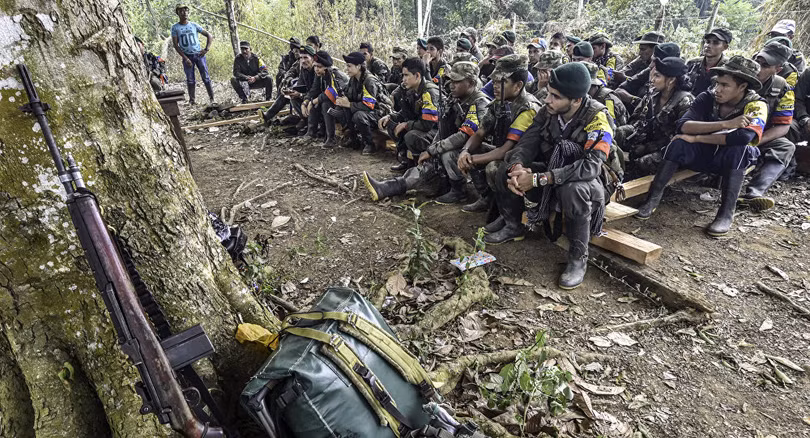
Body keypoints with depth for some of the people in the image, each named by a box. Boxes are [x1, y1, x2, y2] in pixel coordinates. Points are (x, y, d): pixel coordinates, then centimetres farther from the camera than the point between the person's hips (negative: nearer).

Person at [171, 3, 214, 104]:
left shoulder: (194, 25, 6)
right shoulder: (175, 27, 2)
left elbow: (209, 36, 11)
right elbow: (175, 45, -2)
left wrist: (206, 49, -2)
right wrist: (185, 58, -10)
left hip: (199, 54, 1)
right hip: (187, 56, 0)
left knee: (205, 77, -3)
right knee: (190, 80, 0)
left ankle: (212, 99, 2)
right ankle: (192, 100, 3)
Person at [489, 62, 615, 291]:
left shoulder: (597, 119, -25)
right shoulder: (548, 112, -8)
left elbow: (590, 166, -36)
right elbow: (527, 143, -9)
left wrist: (538, 179, -39)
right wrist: (517, 167, -33)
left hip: (586, 183, -5)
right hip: (551, 176, 6)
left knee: (574, 189, -39)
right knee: (506, 169, -10)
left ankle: (578, 258, -19)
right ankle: (514, 227, 9)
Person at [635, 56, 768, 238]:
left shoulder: (756, 105, -17)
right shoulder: (707, 98, -9)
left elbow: (745, 136, -37)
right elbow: (683, 125, -25)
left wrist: (696, 138, -30)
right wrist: (725, 124, -33)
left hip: (734, 161, -2)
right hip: (704, 155, 2)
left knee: (738, 148, -35)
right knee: (679, 143, -26)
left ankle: (726, 213, -31)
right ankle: (653, 199, -25)